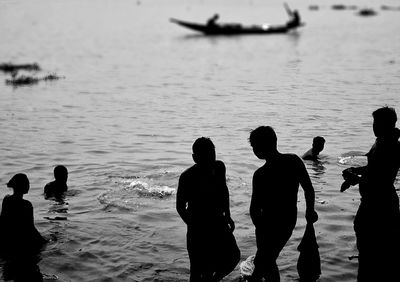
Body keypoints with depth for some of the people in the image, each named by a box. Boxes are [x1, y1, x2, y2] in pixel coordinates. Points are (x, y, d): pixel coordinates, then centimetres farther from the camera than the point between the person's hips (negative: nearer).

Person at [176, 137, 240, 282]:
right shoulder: (188, 177, -21)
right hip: (198, 228, -6)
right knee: (198, 270, 2)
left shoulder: (219, 167, -5)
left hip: (218, 223, 6)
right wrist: (195, 227, -17)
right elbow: (180, 207, -13)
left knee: (233, 258, 11)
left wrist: (227, 215, 10)